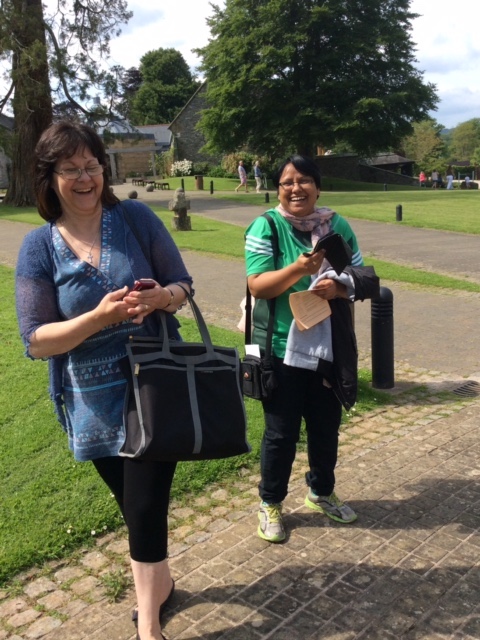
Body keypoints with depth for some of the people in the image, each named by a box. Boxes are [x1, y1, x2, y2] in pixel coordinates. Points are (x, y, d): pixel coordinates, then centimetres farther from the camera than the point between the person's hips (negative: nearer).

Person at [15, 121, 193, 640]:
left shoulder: (137, 218, -6)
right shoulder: (39, 246, -7)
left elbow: (182, 285, 1)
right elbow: (36, 341, -10)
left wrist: (160, 297, -22)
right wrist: (101, 315, -25)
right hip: (93, 403, 1)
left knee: (145, 507, 1)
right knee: (135, 504, 19)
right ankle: (159, 582, 46)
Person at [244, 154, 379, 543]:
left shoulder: (337, 225, 4)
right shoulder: (266, 227, -8)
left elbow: (363, 278, 7)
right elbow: (257, 286, -15)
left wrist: (340, 286, -15)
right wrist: (299, 268, -31)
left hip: (329, 349, 4)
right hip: (283, 350, -4)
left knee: (326, 427, 18)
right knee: (281, 433, 7)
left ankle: (321, 492, 40)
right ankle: (270, 503, 28)